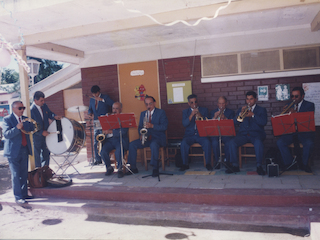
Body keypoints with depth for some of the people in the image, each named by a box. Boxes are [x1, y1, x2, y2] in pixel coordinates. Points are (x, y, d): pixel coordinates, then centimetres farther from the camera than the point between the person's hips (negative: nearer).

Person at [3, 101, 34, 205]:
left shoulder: (25, 119, 11)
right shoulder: (7, 119, -7)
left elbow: (33, 129, 9)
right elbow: (6, 134, -17)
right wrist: (17, 128, -32)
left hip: (24, 150, 6)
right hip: (14, 152, -6)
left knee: (24, 174, 13)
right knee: (16, 175, -1)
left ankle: (24, 194, 24)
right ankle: (18, 197, 6)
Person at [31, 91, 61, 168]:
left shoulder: (44, 106, -2)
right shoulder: (31, 110, -22)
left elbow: (49, 113, 14)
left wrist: (54, 116, -8)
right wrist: (41, 132, -25)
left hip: (46, 133, 7)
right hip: (37, 136, -7)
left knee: (46, 153, 17)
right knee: (37, 154, 8)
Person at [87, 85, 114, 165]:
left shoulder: (105, 97, 1)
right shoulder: (92, 99, 18)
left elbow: (113, 104, -14)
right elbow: (90, 109, 24)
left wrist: (102, 100, -17)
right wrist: (90, 113, 1)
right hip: (96, 124, 6)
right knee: (96, 143, 7)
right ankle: (98, 160, 16)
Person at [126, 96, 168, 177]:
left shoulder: (161, 112, 1)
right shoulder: (143, 114, 17)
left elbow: (164, 126, -10)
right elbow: (139, 127, 18)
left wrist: (152, 126, -23)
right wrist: (141, 134, -5)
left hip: (158, 137, -5)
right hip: (145, 137, 5)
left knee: (154, 145, -38)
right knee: (132, 144, -17)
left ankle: (155, 169, -27)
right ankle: (133, 168, -7)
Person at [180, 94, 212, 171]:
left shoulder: (204, 110, 12)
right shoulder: (185, 112, 12)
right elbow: (184, 124, -5)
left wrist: (200, 116, -18)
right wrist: (191, 115, -17)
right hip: (190, 135, 1)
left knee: (207, 142, -30)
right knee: (183, 143, -29)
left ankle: (208, 163, -14)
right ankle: (185, 164, -13)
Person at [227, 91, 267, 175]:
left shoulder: (261, 110, 14)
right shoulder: (241, 110, 20)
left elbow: (263, 122, -5)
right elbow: (235, 122, 6)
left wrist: (253, 115, -13)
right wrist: (241, 114, -9)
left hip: (256, 134, -2)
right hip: (243, 134, 2)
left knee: (258, 142, -37)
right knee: (231, 142, -26)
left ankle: (259, 166, -24)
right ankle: (235, 166, -17)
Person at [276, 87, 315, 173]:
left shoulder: (309, 105, 4)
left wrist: (295, 113, -25)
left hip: (304, 131, -3)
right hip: (291, 131, 3)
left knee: (309, 143, -33)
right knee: (280, 142, -24)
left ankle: (304, 164, -5)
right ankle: (289, 163, -5)